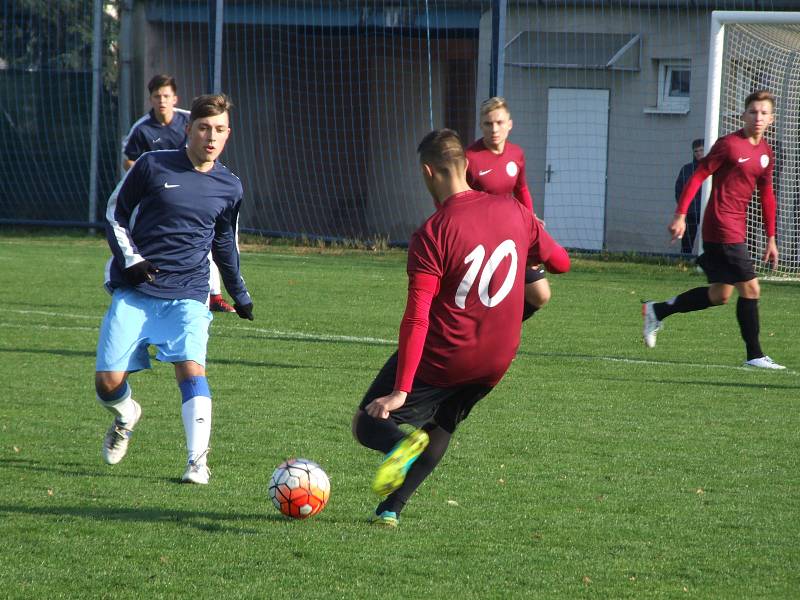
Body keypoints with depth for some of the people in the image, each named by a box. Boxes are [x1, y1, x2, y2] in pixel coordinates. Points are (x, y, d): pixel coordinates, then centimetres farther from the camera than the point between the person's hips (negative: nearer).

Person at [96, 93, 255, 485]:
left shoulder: (228, 187, 7)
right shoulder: (152, 166, -3)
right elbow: (114, 215, 5)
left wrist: (240, 295, 26)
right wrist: (130, 260, -10)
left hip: (187, 295, 1)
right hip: (133, 293, -1)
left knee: (191, 367, -23)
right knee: (107, 382, -6)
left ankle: (198, 460, -22)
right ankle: (126, 416, 30)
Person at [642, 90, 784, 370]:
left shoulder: (766, 153, 12)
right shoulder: (729, 144, -12)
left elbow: (766, 196, 19)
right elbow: (698, 176, -11)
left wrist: (771, 238, 19)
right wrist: (681, 214, -17)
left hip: (737, 229, 9)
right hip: (722, 228, -9)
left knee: (720, 295, 13)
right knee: (750, 288, -8)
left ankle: (657, 311, 25)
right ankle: (755, 355, 0)